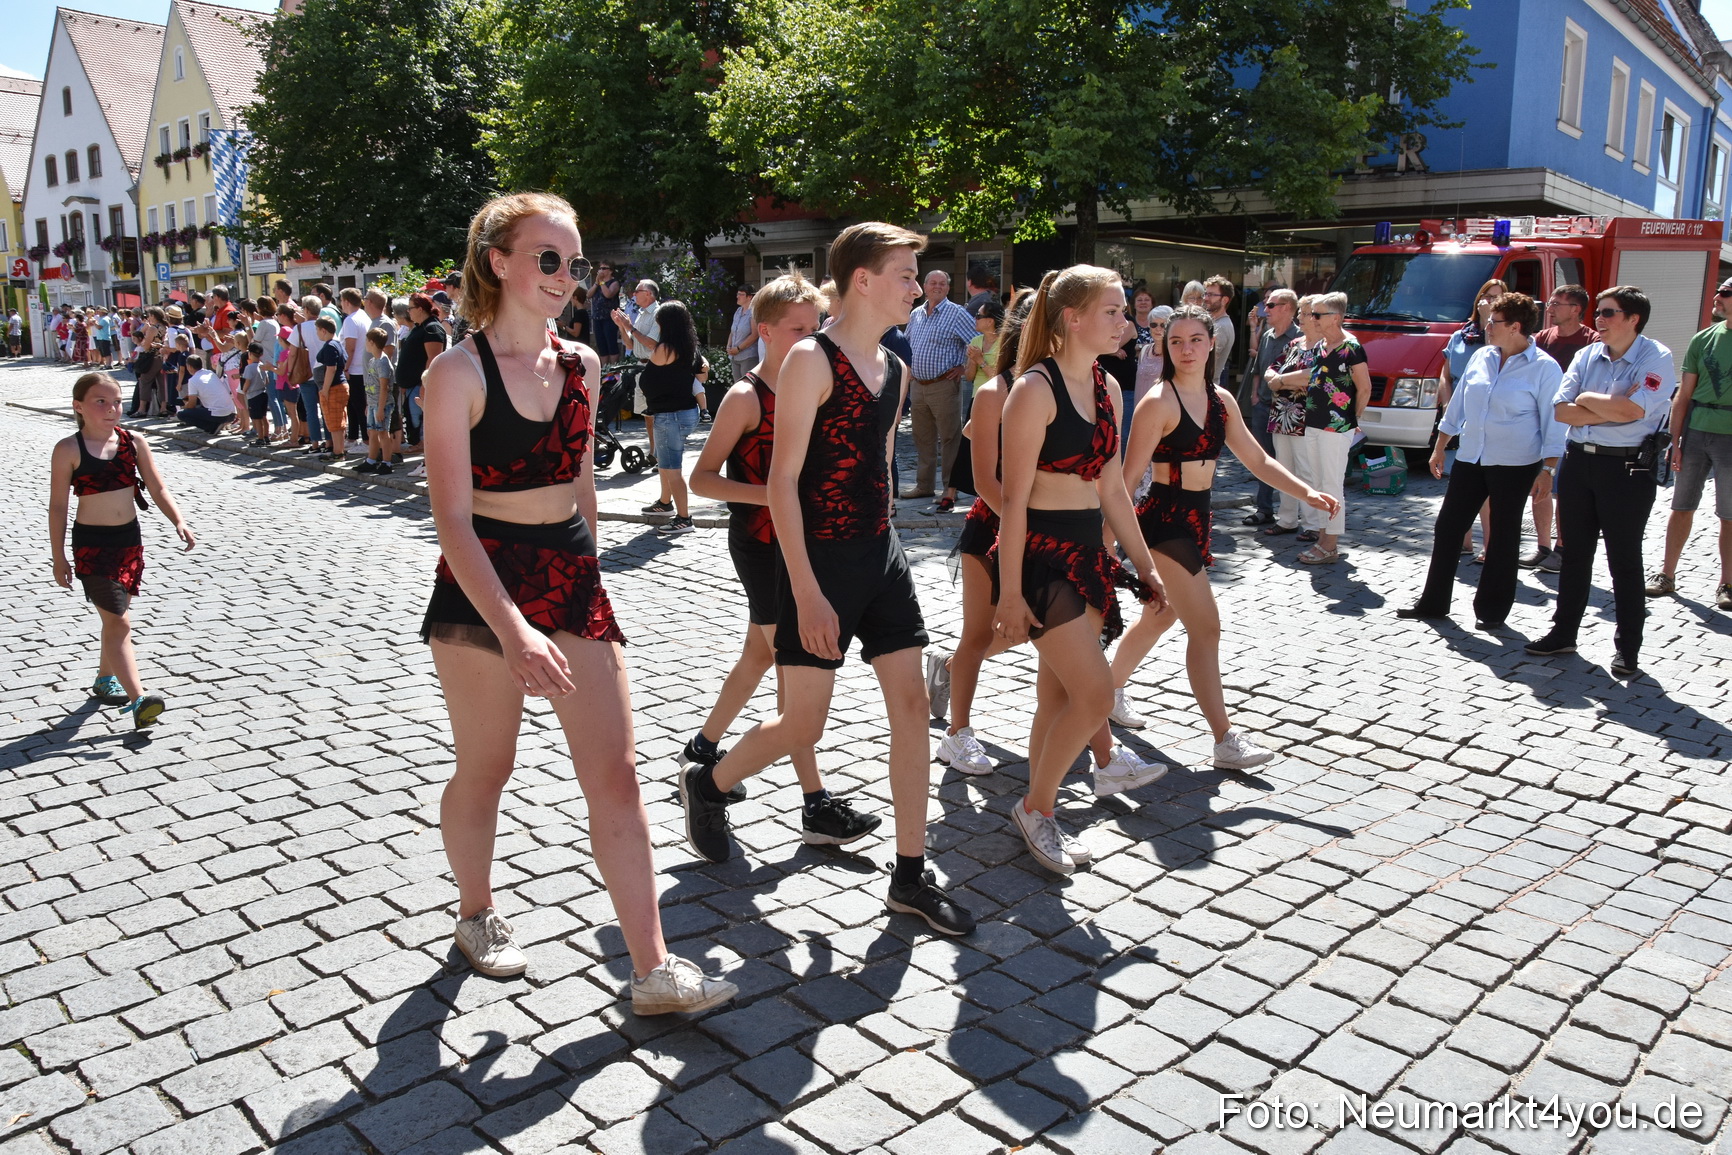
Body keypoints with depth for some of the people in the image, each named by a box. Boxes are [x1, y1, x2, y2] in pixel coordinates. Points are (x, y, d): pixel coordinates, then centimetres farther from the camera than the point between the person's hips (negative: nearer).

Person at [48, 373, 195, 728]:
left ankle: (105, 679, 37)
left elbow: (158, 489, 4)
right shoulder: (68, 450, -10)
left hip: (130, 539, 5)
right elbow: (58, 505, -5)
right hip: (91, 544, -5)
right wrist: (59, 557, -4)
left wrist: (178, 522, -11)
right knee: (119, 622, -11)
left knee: (116, 616, 18)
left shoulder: (133, 442, 1)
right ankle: (138, 699, -17)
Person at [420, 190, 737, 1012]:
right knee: (485, 771, 13)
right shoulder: (458, 374, -12)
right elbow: (453, 519, -19)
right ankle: (476, 915, 41)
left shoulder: (581, 365, 5)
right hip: (482, 589, -4)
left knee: (616, 777, 0)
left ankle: (653, 972, 7)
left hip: (572, 578, 4)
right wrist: (513, 629, -31)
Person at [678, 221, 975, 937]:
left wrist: (880, 550, 18)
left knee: (911, 705, 2)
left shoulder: (894, 371, 11)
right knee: (802, 727, 0)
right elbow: (782, 480, -17)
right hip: (820, 562, -7)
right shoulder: (811, 361, -13)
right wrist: (807, 593, -21)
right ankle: (707, 785, 31)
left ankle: (910, 877, 12)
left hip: (881, 556, 7)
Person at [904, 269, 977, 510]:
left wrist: (962, 367, -10)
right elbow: (906, 344, 26)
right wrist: (908, 368, 15)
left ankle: (950, 491, 0)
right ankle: (923, 485, 25)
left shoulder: (957, 314, -7)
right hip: (918, 385, 7)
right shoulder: (915, 314, 12)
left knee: (950, 438, -3)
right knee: (922, 438, 14)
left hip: (944, 385, -6)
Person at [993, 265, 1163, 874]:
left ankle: (1039, 820, 26)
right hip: (1040, 555, -8)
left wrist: (1145, 566, 16)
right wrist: (1010, 594, -17)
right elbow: (1014, 498, -15)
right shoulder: (1035, 389, -14)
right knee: (1095, 695, -10)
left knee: (1058, 698, 13)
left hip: (1087, 553, 8)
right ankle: (1036, 808, 12)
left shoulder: (1105, 387, 10)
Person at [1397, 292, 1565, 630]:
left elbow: (1553, 423, -8)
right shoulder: (1481, 357, 7)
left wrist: (1548, 470, -13)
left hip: (1515, 465, -5)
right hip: (1470, 459, 6)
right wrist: (1440, 448, 16)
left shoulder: (1544, 368, -8)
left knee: (1503, 537, 5)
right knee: (1447, 528, 7)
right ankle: (1433, 602, 18)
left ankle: (1492, 610, 16)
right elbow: (1457, 405, 15)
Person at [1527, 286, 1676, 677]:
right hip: (1579, 461, 5)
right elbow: (1561, 411, -2)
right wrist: (1611, 408, -12)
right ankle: (1563, 633, 24)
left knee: (1624, 559, 1)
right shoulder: (1587, 355, 7)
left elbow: (1631, 411, -23)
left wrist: (1586, 399, -7)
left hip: (1626, 467, -5)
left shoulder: (1656, 358, -9)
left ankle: (1628, 649, 11)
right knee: (1575, 553, 13)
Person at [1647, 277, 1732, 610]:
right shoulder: (1704, 339, 7)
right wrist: (1674, 440, 3)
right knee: (1682, 507, 7)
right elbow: (1684, 395, 8)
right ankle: (1667, 575, 16)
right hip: (1695, 432, 3)